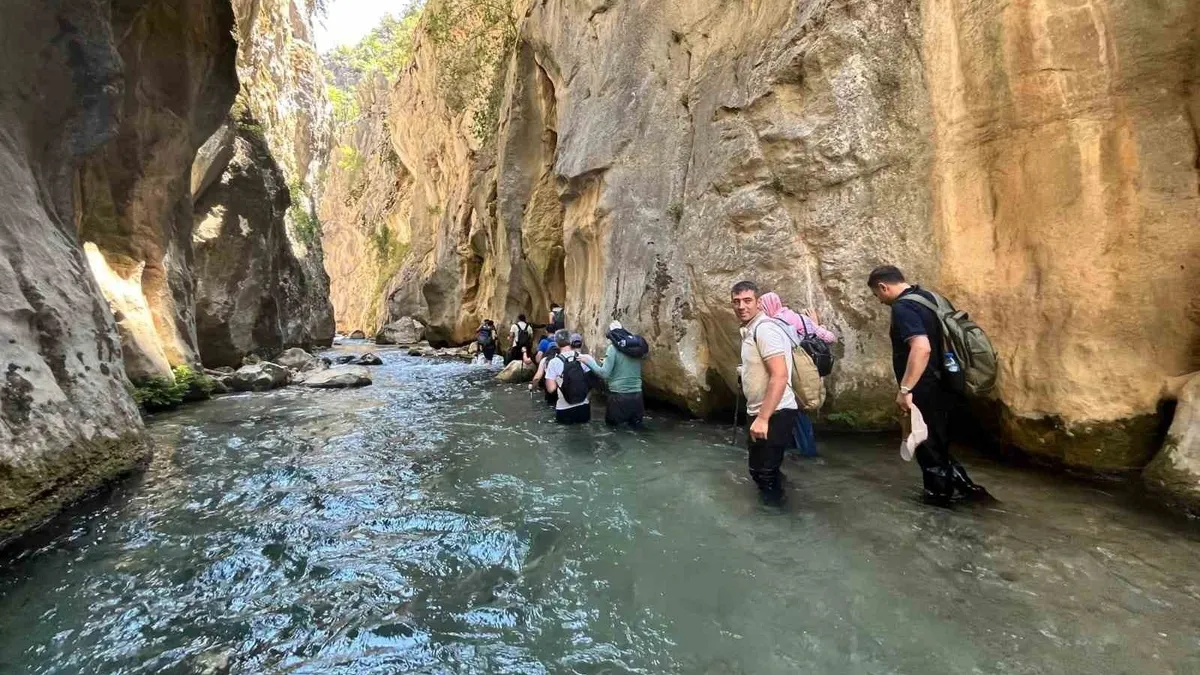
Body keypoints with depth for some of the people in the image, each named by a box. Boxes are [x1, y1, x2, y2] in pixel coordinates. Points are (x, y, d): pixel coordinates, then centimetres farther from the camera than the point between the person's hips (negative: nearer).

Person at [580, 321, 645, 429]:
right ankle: (635, 420, 0)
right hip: (637, 395, 4)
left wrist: (590, 361, 1)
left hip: (619, 395, -4)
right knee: (636, 423, 21)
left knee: (611, 423, 18)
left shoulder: (613, 348, -9)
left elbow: (604, 374, -12)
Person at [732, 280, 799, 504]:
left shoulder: (764, 329, -19)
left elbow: (779, 376, -27)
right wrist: (758, 415, 19)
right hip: (762, 413, 10)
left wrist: (762, 418, -29)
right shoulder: (750, 330, 12)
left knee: (763, 470, -1)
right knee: (759, 467, 21)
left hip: (775, 415, -10)